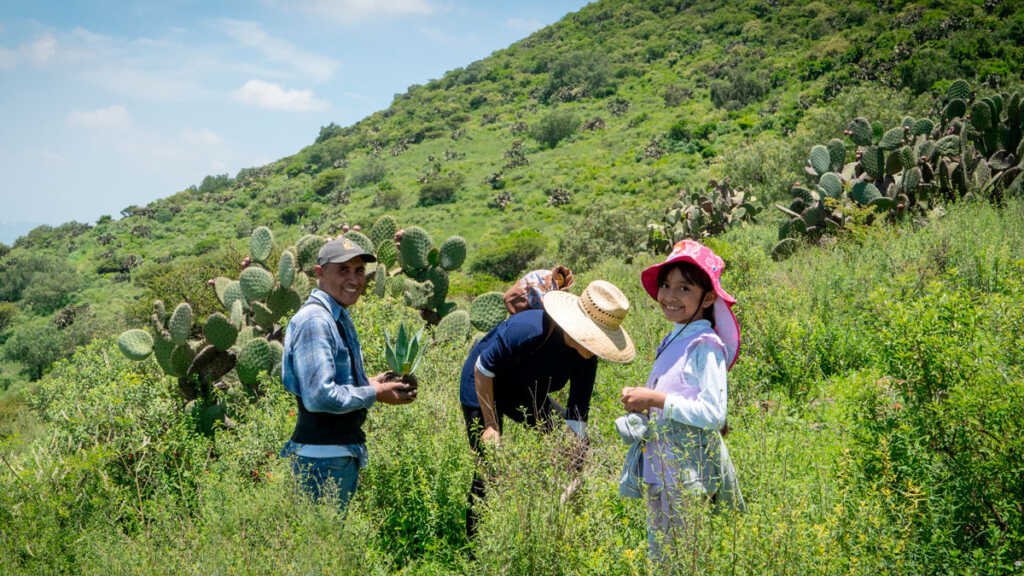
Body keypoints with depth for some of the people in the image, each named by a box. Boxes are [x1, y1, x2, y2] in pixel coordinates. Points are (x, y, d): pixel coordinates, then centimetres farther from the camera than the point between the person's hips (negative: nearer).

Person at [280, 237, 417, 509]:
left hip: (344, 453, 10)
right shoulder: (314, 321, -17)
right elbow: (319, 396, -25)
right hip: (322, 458, -10)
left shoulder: (340, 318, 15)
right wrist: (374, 394, -15)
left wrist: (368, 383, 9)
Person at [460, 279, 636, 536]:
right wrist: (491, 425, -21)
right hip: (482, 389, -6)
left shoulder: (586, 355, -18)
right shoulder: (528, 330, -37)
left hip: (525, 394, 7)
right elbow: (482, 369, -26)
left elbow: (577, 412, -13)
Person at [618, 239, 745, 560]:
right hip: (659, 467, 9)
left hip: (689, 470, -9)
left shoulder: (705, 345, -14)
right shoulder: (673, 340, 12)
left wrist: (656, 399, -19)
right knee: (657, 552, 16)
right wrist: (642, 402, 5)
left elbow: (713, 414, -21)